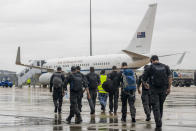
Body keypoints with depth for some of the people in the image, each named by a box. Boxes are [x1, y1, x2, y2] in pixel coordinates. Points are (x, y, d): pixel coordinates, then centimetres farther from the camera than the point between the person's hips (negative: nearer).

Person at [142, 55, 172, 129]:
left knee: (156, 107, -2)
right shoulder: (165, 67, 7)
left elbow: (144, 78, 5)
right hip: (163, 89, 3)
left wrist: (145, 84, 26)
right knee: (160, 106, 17)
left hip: (154, 90, -3)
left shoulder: (150, 68, -1)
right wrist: (169, 88, -2)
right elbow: (170, 77, -3)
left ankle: (158, 124, -12)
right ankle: (159, 122, 23)